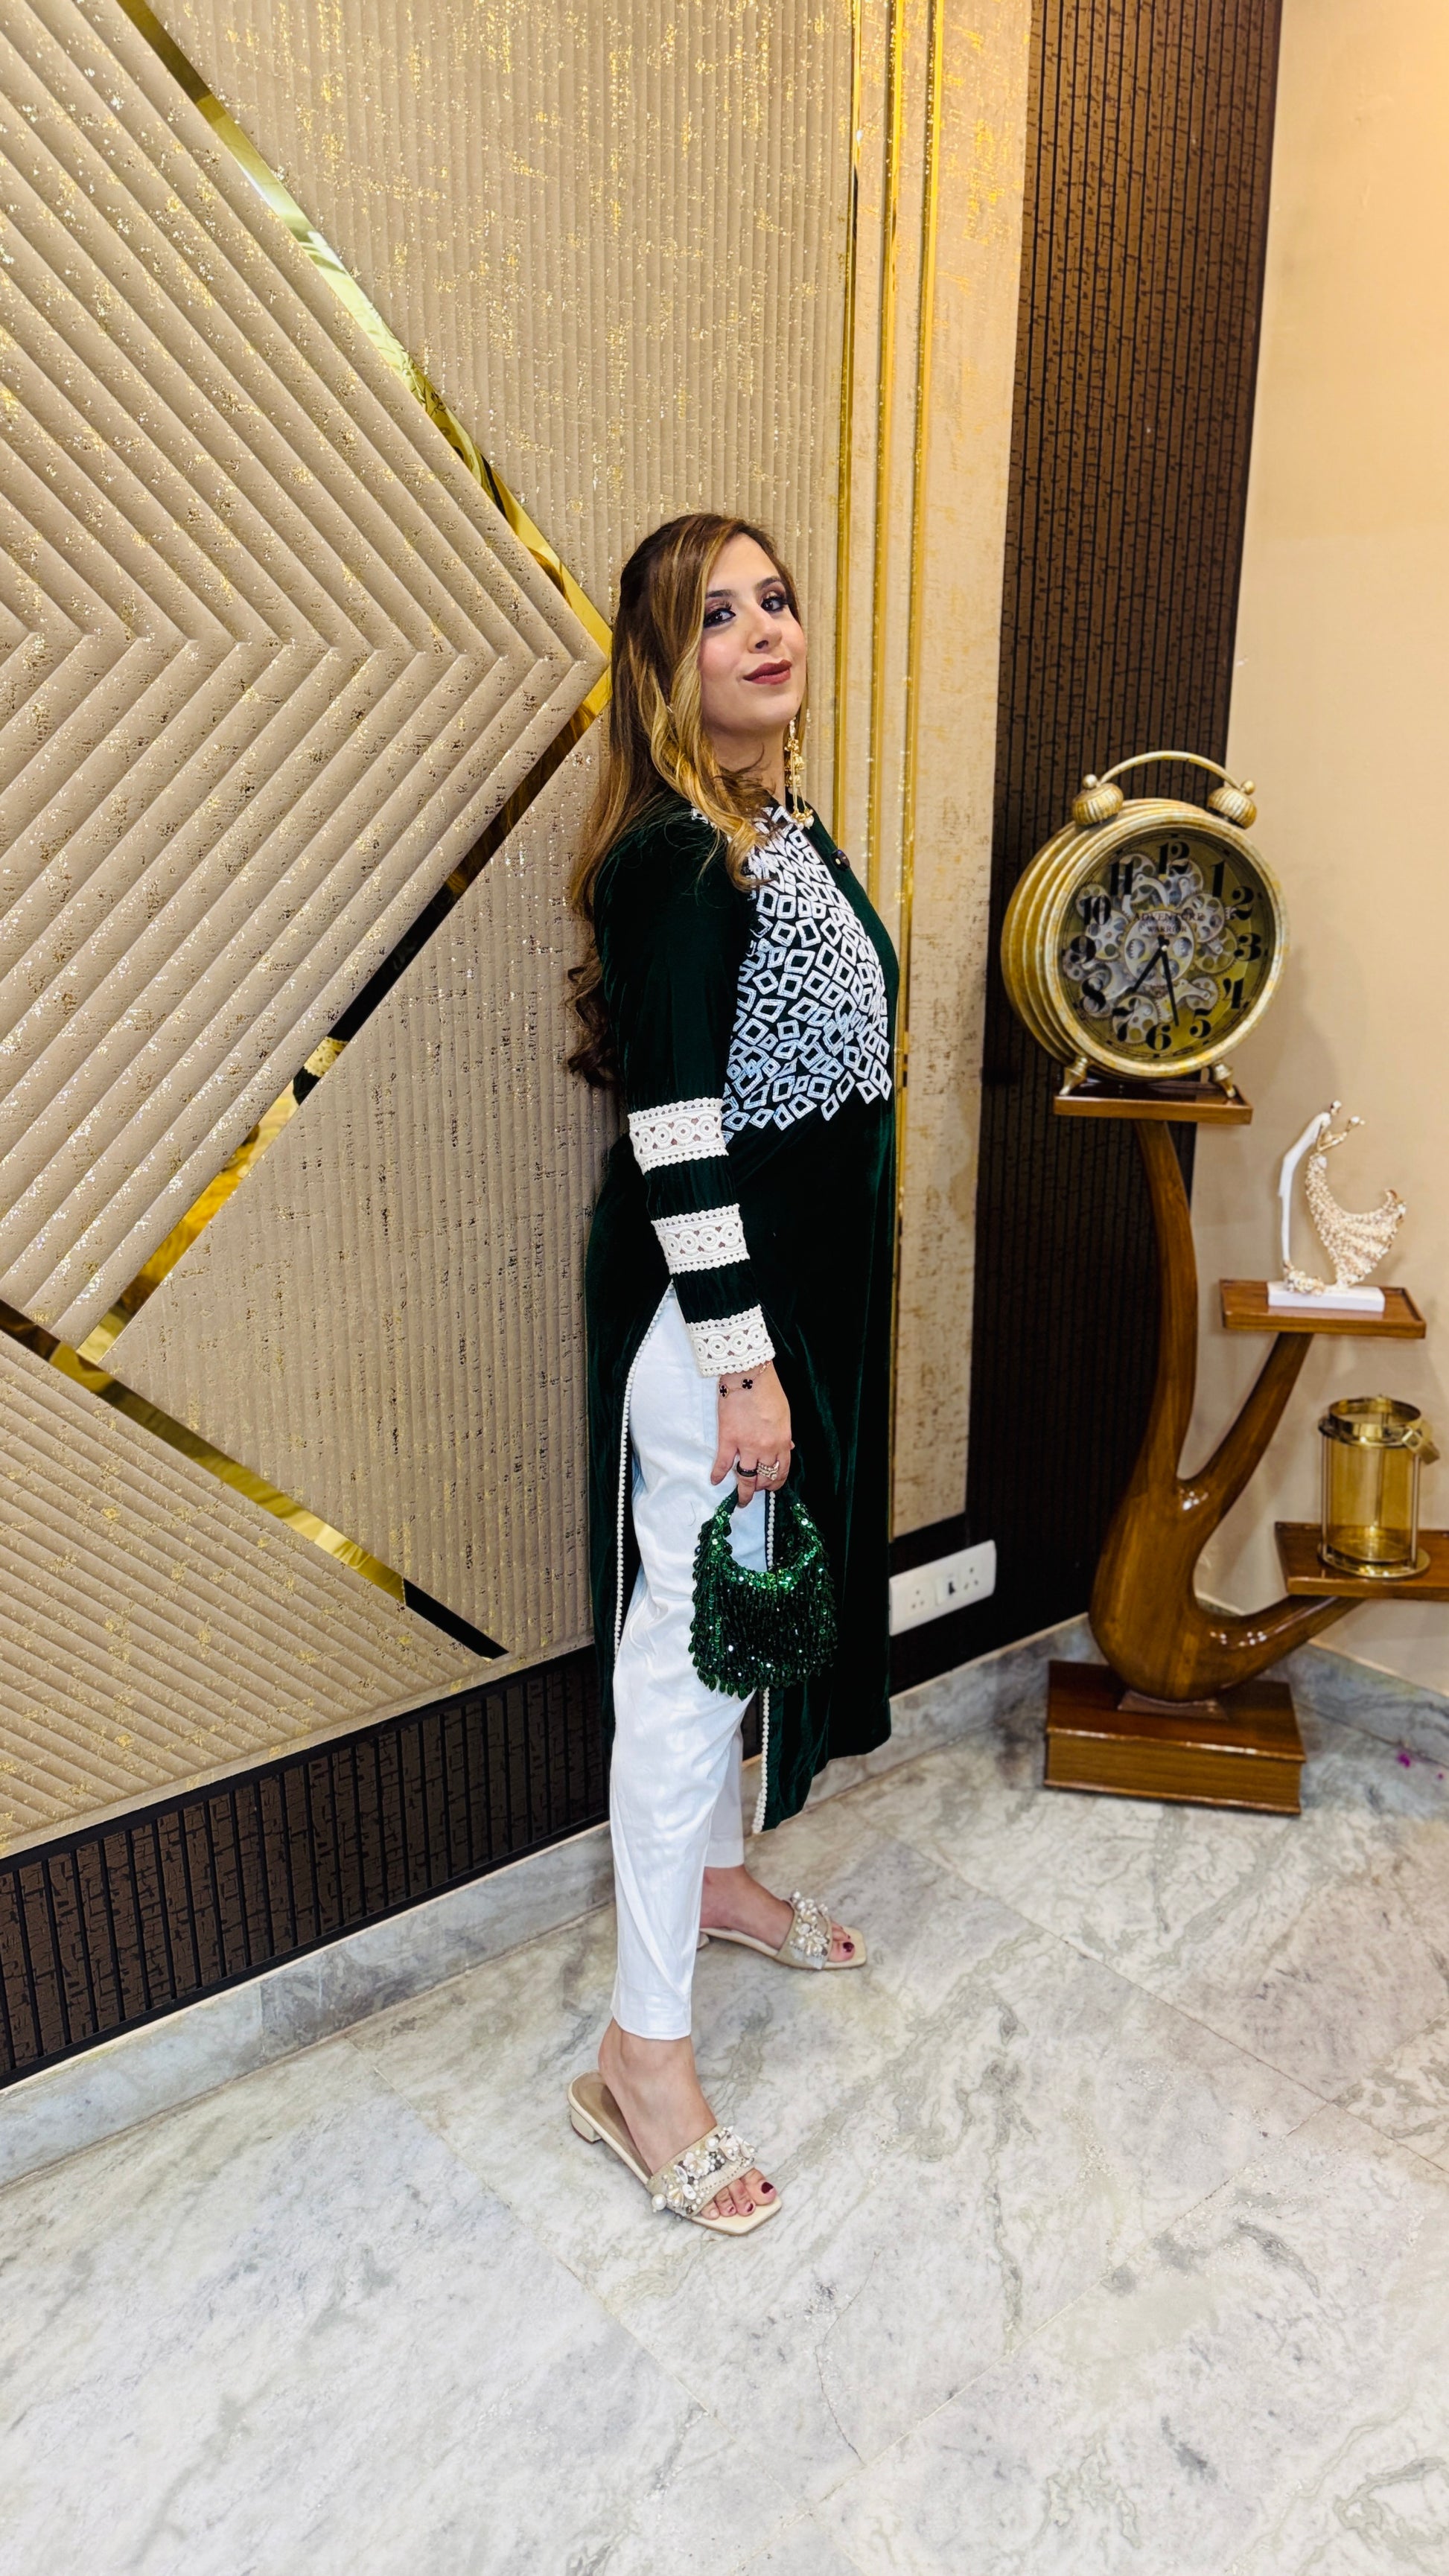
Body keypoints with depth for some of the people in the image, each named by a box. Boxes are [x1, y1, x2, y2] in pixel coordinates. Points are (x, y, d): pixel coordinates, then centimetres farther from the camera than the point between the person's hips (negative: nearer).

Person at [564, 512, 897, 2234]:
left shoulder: (787, 829, 11)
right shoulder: (672, 856, -17)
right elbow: (674, 1131, -23)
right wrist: (739, 1360, -22)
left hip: (802, 1280, 10)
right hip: (706, 1301, -9)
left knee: (753, 1602, 21)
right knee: (687, 1640, -2)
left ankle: (709, 1872, 44)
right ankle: (642, 2056, 14)